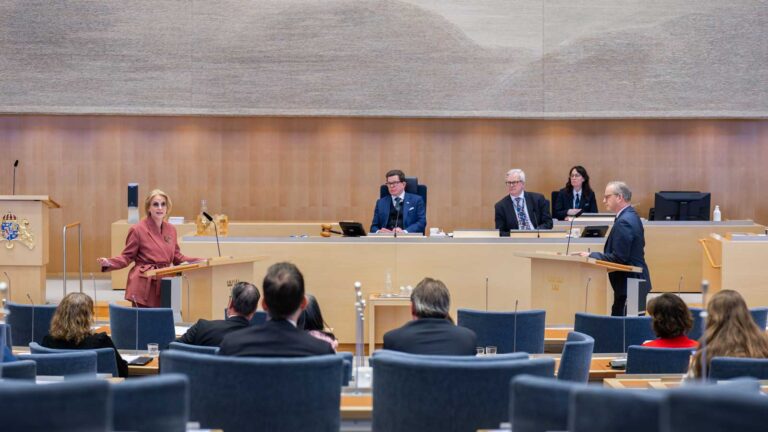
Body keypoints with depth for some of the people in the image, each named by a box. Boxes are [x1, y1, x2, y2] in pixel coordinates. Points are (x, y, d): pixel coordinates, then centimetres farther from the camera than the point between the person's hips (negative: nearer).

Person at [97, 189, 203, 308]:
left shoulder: (171, 230, 10)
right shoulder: (138, 230, -6)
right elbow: (127, 257, -1)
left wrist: (200, 261, 12)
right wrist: (109, 263, -18)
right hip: (144, 287, -5)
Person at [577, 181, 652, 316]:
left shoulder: (624, 222, -18)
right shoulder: (631, 216, 15)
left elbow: (618, 257, -21)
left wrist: (591, 256, -11)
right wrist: (594, 255, 9)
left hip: (628, 283, -10)